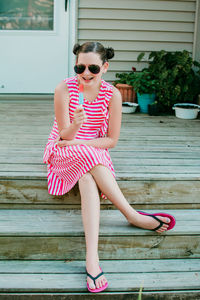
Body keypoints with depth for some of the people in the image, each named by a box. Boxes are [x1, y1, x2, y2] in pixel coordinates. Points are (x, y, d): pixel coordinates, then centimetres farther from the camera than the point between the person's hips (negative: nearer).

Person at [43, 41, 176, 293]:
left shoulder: (112, 95, -7)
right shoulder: (64, 88, -11)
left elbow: (111, 140, -4)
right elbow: (65, 136, -11)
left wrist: (79, 142, -15)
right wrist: (76, 124, -33)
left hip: (94, 152, 1)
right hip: (62, 150, 0)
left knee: (87, 178, -34)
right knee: (89, 159, -35)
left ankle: (92, 259, -43)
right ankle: (133, 215, -25)